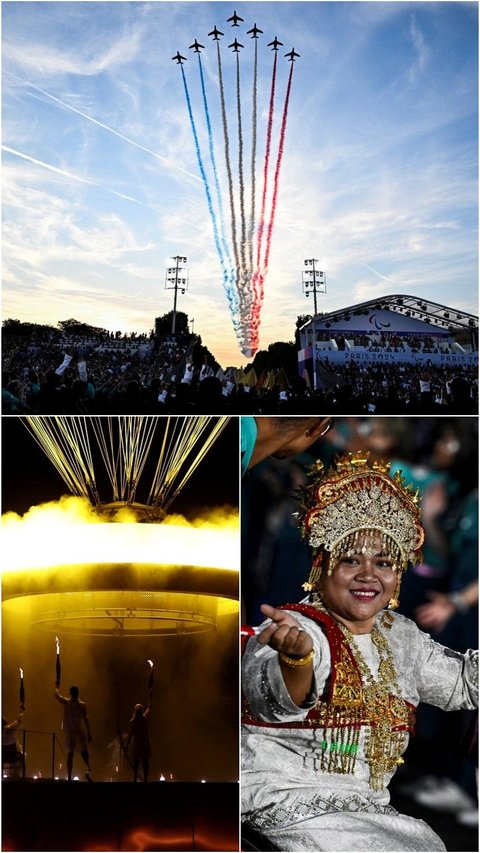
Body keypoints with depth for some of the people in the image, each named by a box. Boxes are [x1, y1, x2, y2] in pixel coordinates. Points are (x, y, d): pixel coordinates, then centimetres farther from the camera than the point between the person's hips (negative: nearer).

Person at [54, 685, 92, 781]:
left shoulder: (65, 702, -2)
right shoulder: (82, 705, -6)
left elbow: (56, 695, 15)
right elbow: (86, 719, -9)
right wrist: (89, 733, -5)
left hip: (68, 732, 2)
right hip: (79, 732, -2)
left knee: (69, 755, 9)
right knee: (84, 753, 0)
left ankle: (69, 778, 7)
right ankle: (88, 770, -25)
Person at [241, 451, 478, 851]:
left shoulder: (402, 635, 10)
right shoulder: (294, 628, -15)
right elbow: (277, 701, -37)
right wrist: (297, 657, -59)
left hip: (370, 810, 8)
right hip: (288, 808, -7)